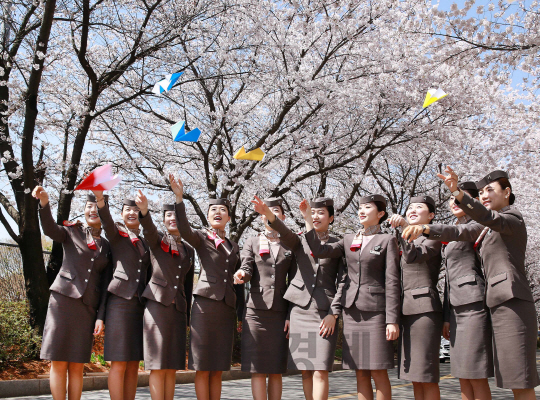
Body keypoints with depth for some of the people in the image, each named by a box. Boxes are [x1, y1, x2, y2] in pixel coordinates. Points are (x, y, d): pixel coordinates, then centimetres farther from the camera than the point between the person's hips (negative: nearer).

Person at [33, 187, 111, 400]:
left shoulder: (106, 246, 13)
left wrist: (101, 316, 3)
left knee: (77, 365, 5)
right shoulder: (72, 231, 5)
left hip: (88, 306, 3)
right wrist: (44, 202, -35)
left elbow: (105, 284, 11)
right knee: (59, 362, -3)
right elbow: (50, 229, -17)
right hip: (64, 299, -3)